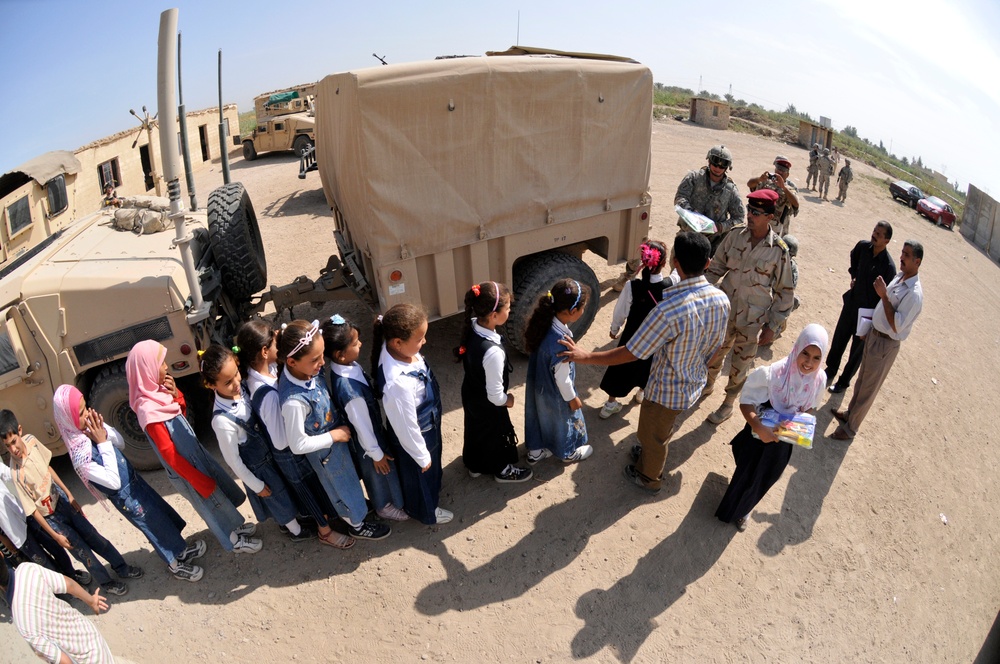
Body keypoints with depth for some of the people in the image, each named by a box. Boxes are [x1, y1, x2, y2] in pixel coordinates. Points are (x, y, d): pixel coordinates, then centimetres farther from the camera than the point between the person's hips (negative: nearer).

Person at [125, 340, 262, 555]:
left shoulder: (158, 391, -5)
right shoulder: (148, 411, -30)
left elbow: (182, 412, 12)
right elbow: (169, 453, -25)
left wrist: (175, 394, -10)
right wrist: (200, 482, -18)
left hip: (197, 453, 8)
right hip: (185, 468, -8)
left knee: (224, 490, 23)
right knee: (213, 502, 12)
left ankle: (235, 525, 46)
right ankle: (233, 541, 34)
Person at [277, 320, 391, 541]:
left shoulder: (305, 370, -22)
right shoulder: (294, 401, -42)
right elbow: (298, 445, -30)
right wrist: (334, 435, -22)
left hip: (336, 433, 6)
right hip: (325, 451, -6)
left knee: (349, 477, 33)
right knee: (343, 486, 22)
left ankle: (356, 505, 62)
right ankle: (357, 525, 50)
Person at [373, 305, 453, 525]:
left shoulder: (395, 349, -20)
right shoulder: (398, 383, -45)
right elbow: (406, 427, -29)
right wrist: (422, 456, -13)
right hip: (416, 438, -7)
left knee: (431, 470, 35)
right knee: (419, 476, 26)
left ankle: (432, 492, 66)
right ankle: (426, 511, 56)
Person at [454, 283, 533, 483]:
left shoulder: (472, 328, -18)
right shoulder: (494, 352, -42)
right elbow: (494, 395, -30)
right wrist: (507, 400, -7)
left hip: (470, 394, 7)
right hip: (488, 405, -7)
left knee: (475, 429, 30)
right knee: (496, 434, 22)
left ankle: (474, 464, 57)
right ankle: (502, 470, 50)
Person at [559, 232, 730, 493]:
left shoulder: (669, 310, -37)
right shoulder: (722, 299, -14)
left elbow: (631, 353, -31)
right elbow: (715, 344, 2)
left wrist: (585, 357, -22)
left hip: (667, 390, -6)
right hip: (695, 384, 7)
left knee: (652, 434, 23)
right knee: (662, 428, 34)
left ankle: (649, 477, 49)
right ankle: (651, 454, 61)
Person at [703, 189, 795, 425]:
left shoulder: (779, 250, -14)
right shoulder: (735, 237, -6)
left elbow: (784, 292, -7)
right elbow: (716, 268, 6)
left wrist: (772, 326, -7)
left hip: (752, 320, -3)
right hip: (724, 311, 3)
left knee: (740, 366, 13)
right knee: (714, 353, 21)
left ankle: (728, 404, 35)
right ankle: (708, 384, 50)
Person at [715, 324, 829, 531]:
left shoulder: (819, 379, -18)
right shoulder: (772, 373, -33)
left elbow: (809, 407, 2)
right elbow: (746, 402, -25)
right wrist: (759, 428, -38)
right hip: (760, 434, -4)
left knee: (766, 477, 25)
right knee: (747, 474, 16)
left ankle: (743, 510, 54)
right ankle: (730, 510, 46)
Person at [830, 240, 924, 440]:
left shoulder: (914, 293, -26)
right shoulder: (898, 277, 1)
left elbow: (897, 326, -29)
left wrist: (884, 295, -31)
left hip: (885, 345, -8)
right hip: (873, 335, 8)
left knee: (868, 389, 8)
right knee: (862, 380, 24)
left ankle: (850, 428, 23)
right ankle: (850, 412, 43)